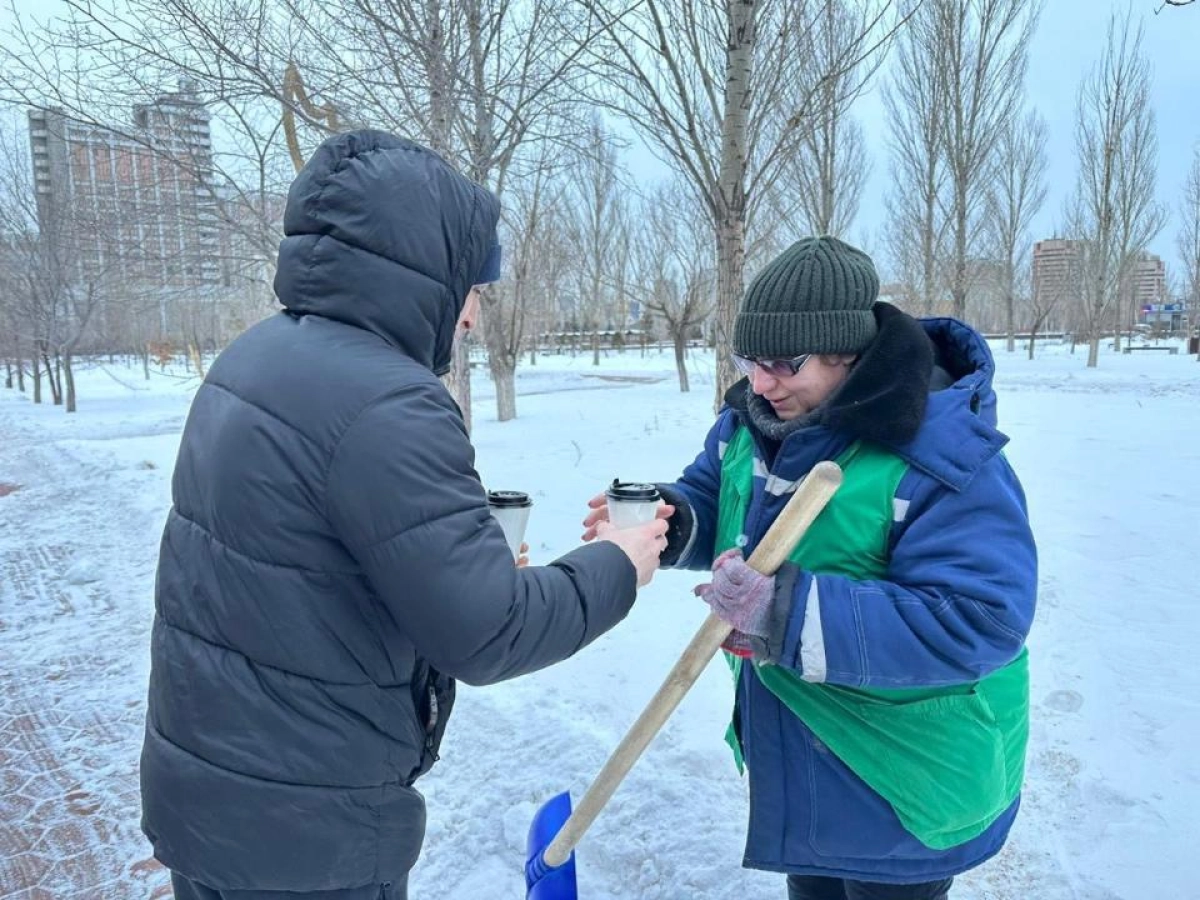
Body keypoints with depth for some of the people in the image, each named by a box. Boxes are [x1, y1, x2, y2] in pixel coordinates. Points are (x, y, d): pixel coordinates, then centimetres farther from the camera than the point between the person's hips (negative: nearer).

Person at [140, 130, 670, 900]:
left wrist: (466, 550, 8)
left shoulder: (258, 355, 2)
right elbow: (488, 635, -24)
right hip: (298, 835, -8)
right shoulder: (385, 407, -27)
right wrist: (616, 568, -9)